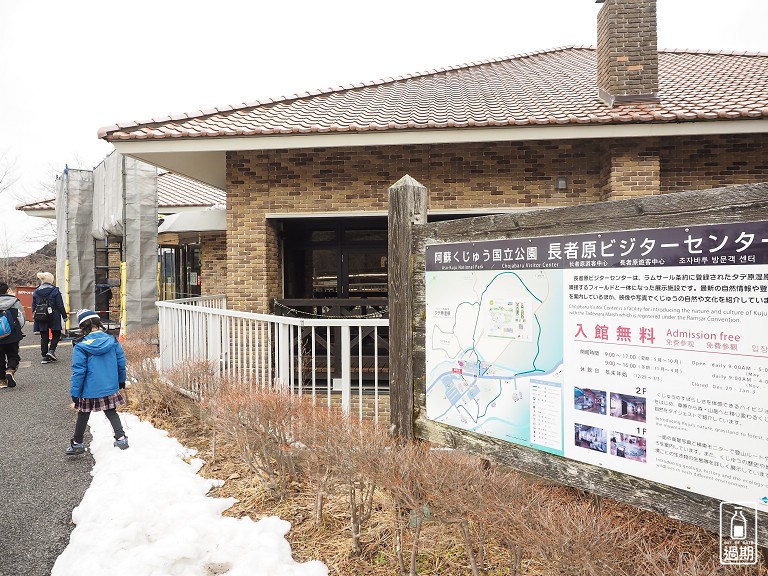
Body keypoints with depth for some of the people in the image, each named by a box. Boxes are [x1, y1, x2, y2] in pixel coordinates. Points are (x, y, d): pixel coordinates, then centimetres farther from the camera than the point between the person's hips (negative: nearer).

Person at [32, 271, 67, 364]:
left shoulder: (36, 292, 5)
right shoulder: (55, 291, -8)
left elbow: (34, 307, 9)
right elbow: (60, 305, -8)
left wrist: (35, 317, 17)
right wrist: (64, 316, -1)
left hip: (41, 319, 4)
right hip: (53, 318, -4)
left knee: (44, 337, 9)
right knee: (56, 334, 12)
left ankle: (44, 356, 9)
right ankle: (51, 350, -6)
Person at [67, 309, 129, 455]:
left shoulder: (81, 347, -14)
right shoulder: (112, 341, -4)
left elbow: (78, 372, -12)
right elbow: (121, 363, 4)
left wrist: (75, 393, -4)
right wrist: (121, 380, 19)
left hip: (89, 391, -2)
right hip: (111, 388, 3)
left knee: (83, 416, 17)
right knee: (112, 413, 18)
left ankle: (77, 444, 30)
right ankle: (121, 438, 10)